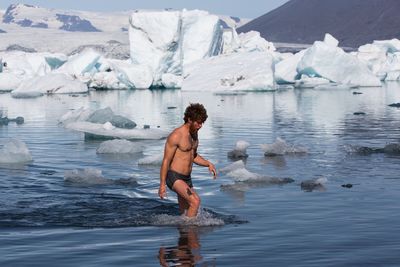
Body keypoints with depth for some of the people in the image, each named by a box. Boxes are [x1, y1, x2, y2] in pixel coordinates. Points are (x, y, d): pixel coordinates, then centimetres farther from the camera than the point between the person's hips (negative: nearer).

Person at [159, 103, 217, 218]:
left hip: (187, 178, 9)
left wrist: (208, 164, 6)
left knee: (185, 214, 12)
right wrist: (162, 184, -17)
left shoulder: (194, 133, 9)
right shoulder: (176, 136, -18)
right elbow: (166, 161, -16)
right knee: (195, 201, -24)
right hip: (174, 177, -9)